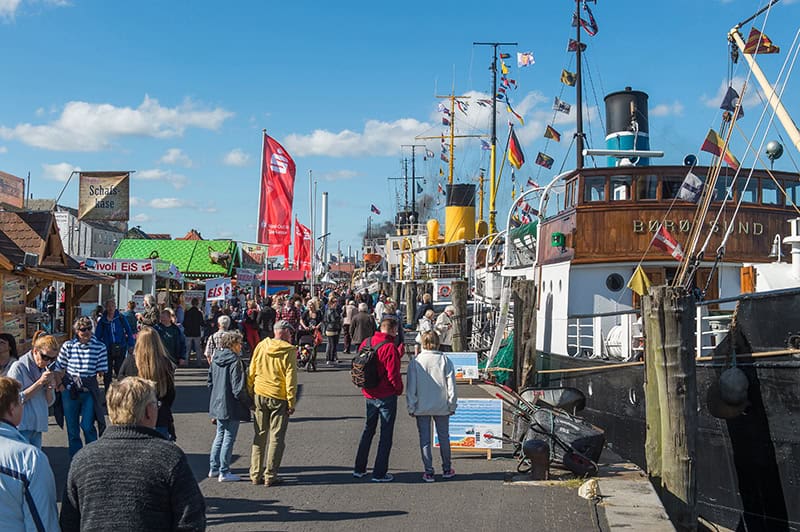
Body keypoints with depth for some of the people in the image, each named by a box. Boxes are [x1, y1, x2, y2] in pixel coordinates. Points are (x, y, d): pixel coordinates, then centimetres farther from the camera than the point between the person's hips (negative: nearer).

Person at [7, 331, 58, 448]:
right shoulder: (18, 367, -7)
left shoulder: (44, 370, 11)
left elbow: (49, 402, 13)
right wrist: (40, 383, -16)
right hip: (21, 427, -6)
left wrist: (50, 387, -6)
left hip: (37, 427, 6)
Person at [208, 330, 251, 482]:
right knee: (229, 438, 2)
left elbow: (210, 382, 13)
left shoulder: (216, 360, 5)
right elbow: (238, 389, -20)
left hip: (218, 404, 8)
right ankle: (224, 472, 9)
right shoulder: (235, 362, -19)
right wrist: (249, 402, -8)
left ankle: (213, 468, 25)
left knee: (220, 435, 19)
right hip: (232, 406, -8)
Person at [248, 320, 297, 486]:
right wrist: (291, 402, -6)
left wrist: (250, 394, 14)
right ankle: (270, 475, 6)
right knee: (277, 438, 5)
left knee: (259, 436, 14)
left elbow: (251, 372, 6)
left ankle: (256, 474, 17)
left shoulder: (261, 346, 2)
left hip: (260, 395, 4)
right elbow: (291, 378, -11)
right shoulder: (289, 351, -10)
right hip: (279, 398, -4)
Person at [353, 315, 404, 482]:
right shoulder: (389, 347, -19)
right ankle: (380, 473, 6)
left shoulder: (366, 343, 2)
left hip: (369, 395, 7)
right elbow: (393, 374, -21)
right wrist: (399, 389, -3)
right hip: (387, 396, -7)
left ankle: (359, 469, 24)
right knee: (386, 434, 4)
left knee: (368, 430, 20)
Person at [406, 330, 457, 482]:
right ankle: (447, 469, 24)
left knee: (424, 439, 6)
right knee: (444, 437, 14)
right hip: (441, 407, 1)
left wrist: (411, 407, 4)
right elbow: (451, 385, -3)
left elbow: (411, 387, -5)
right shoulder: (445, 361, -6)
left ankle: (428, 472, 7)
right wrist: (452, 405, 7)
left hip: (421, 407, -1)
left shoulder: (415, 362, -8)